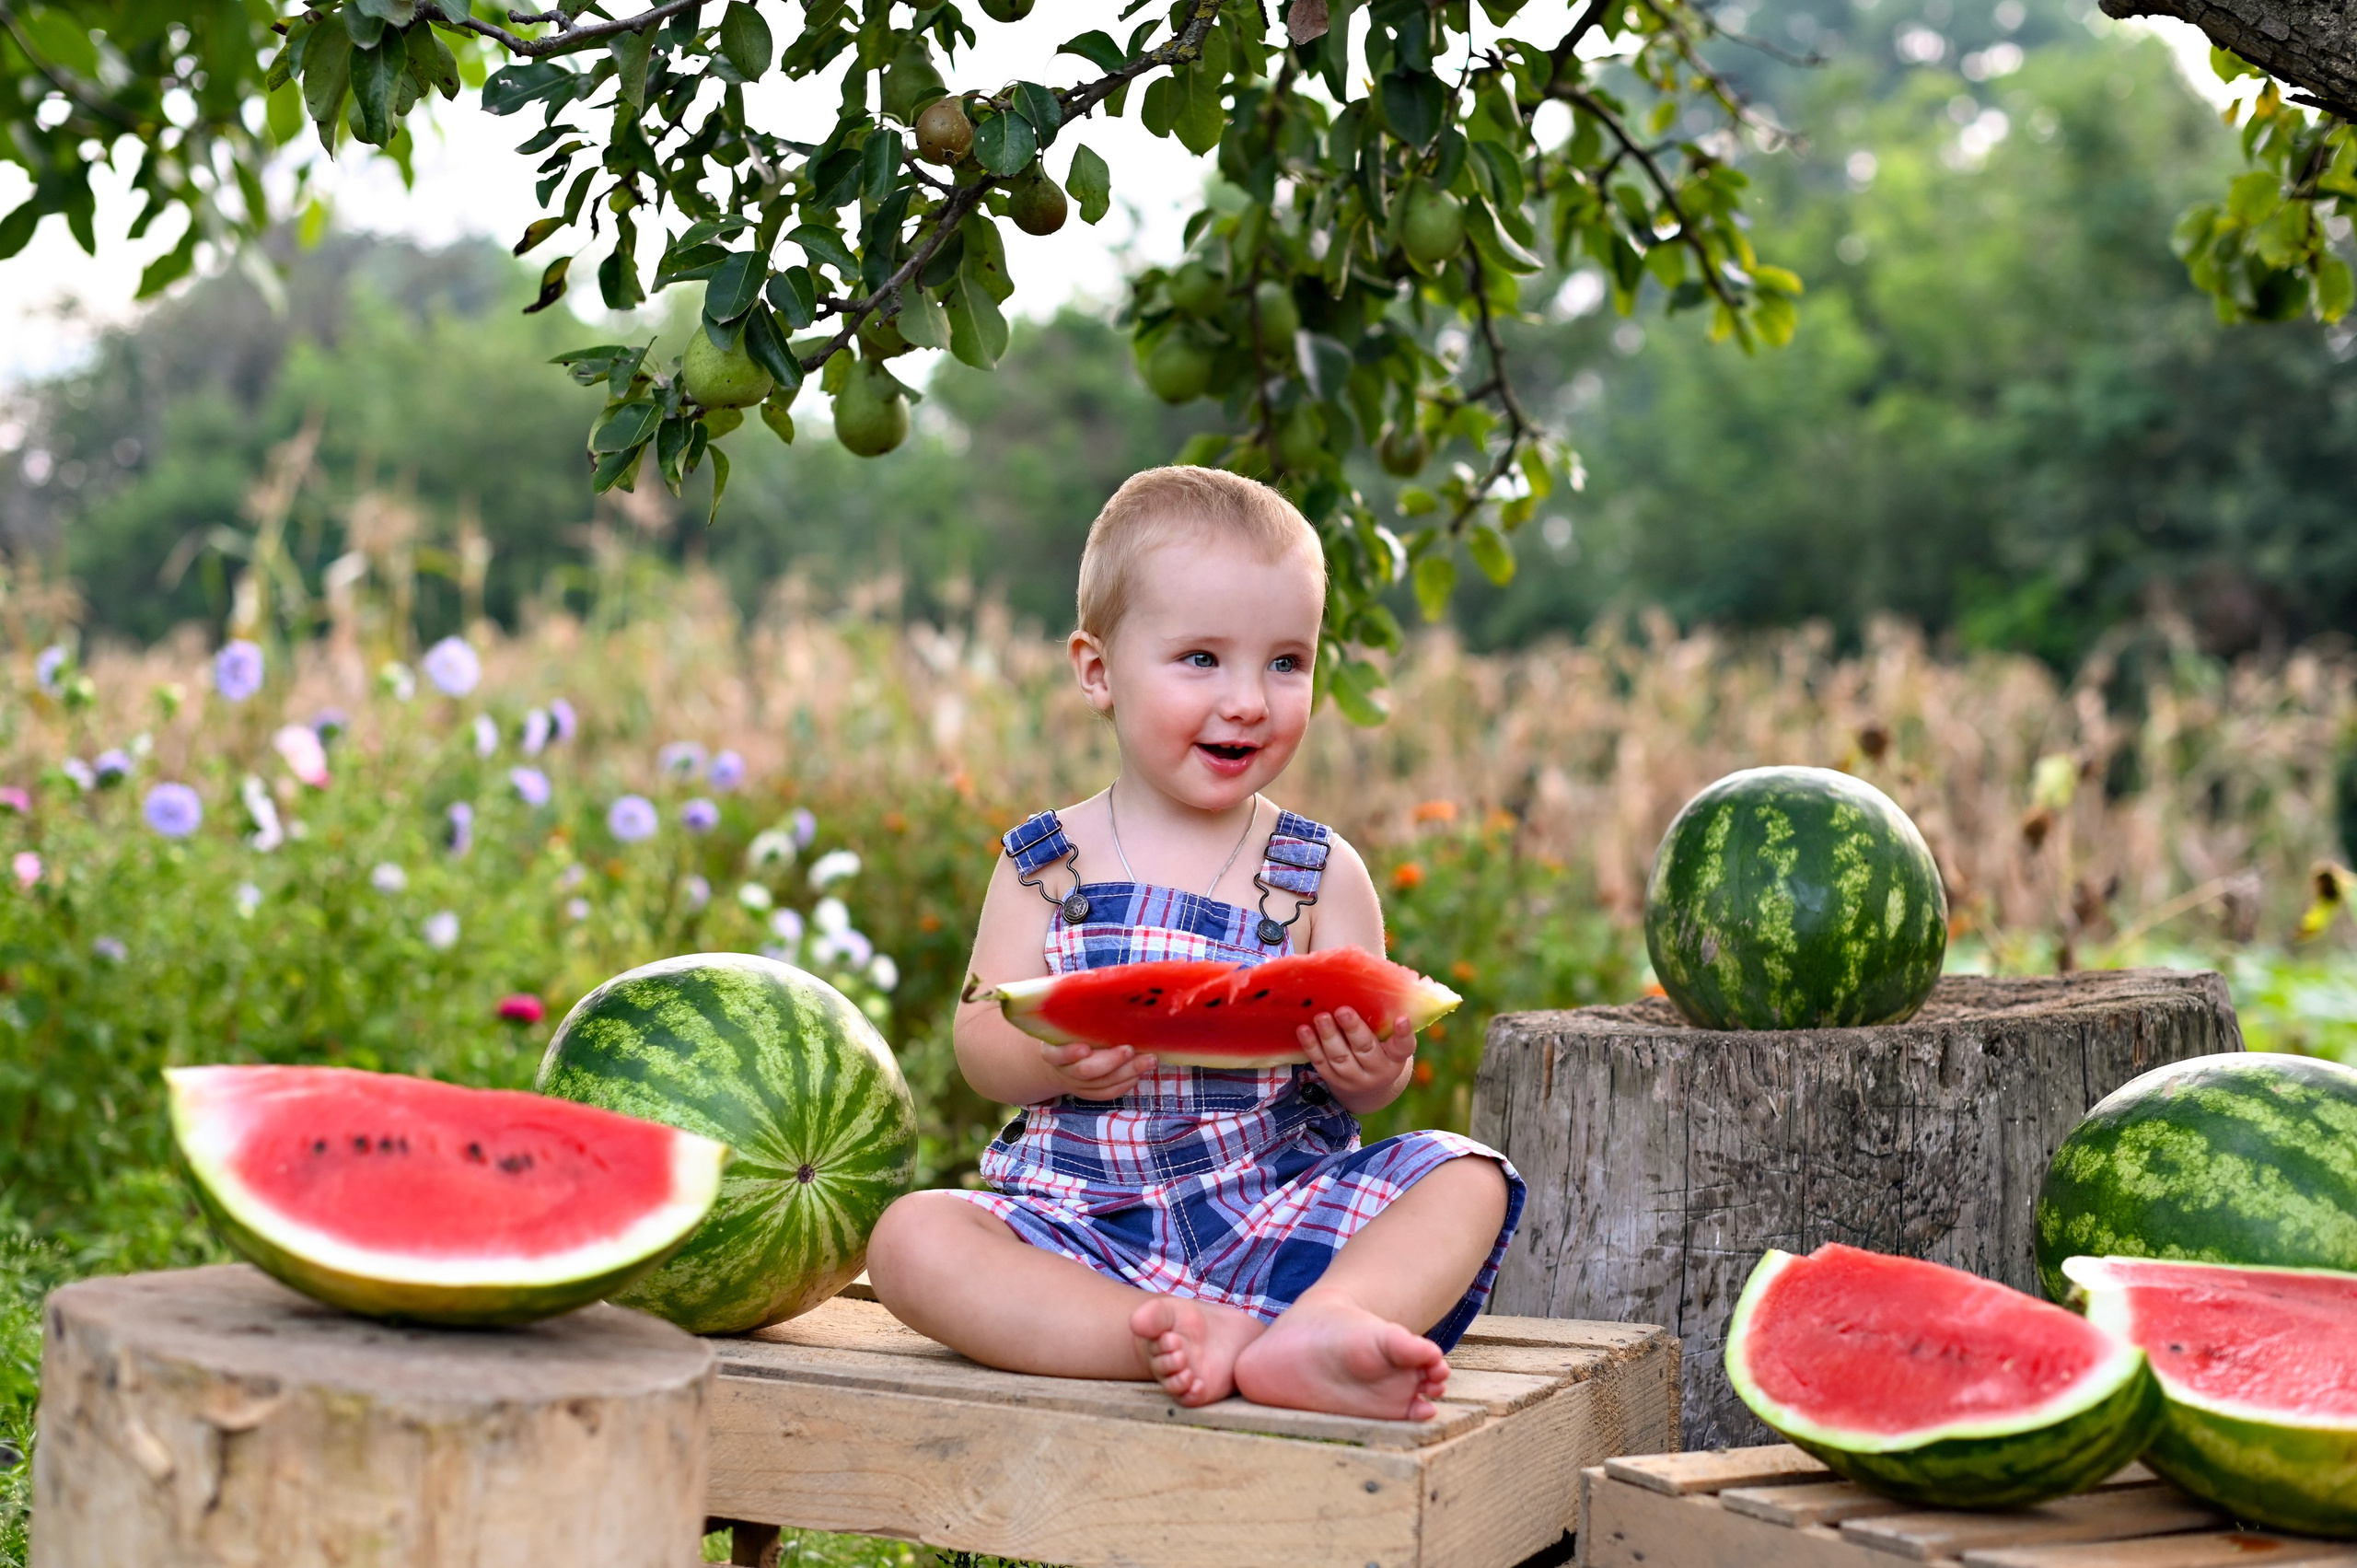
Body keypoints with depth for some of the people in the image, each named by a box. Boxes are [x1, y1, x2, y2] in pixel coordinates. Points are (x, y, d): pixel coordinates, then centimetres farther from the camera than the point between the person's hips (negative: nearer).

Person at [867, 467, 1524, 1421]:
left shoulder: (1322, 875, 6)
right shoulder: (1045, 865, 6)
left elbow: (1374, 1072, 3)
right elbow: (979, 1045, 1)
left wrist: (1372, 1068, -22)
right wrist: (1049, 1059, -22)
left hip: (1280, 1215, 1)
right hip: (1083, 1225, -1)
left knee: (1467, 1179, -21)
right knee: (911, 1237, -26)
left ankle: (1321, 1325, -46)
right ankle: (1183, 1338, -39)